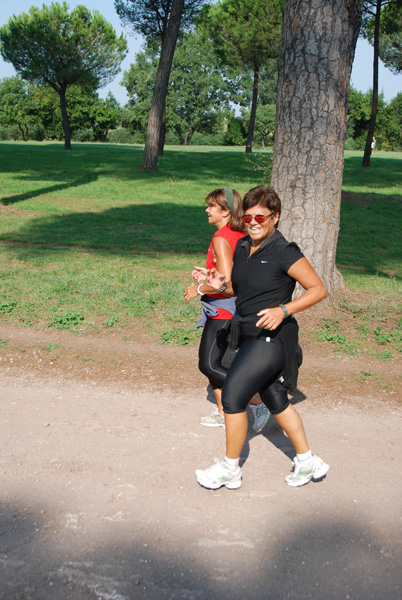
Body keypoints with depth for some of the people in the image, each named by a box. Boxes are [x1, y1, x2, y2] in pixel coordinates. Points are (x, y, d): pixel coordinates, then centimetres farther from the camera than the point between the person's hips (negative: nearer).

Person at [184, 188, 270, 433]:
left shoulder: (221, 239, -19)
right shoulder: (241, 236, 9)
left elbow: (226, 282, -26)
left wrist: (199, 289, -11)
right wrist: (208, 277, 12)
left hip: (222, 309, -10)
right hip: (232, 307, 10)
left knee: (209, 365, -7)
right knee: (211, 361, 16)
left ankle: (258, 404, -4)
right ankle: (223, 412, 24)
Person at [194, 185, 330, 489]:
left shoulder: (284, 253, -16)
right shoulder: (242, 247, 7)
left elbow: (318, 289, -13)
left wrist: (283, 310, -23)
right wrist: (222, 285, -2)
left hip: (272, 337, -9)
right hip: (253, 336, 9)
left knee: (232, 396, -5)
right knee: (275, 398, 17)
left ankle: (230, 469, 14)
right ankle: (308, 461, 33)